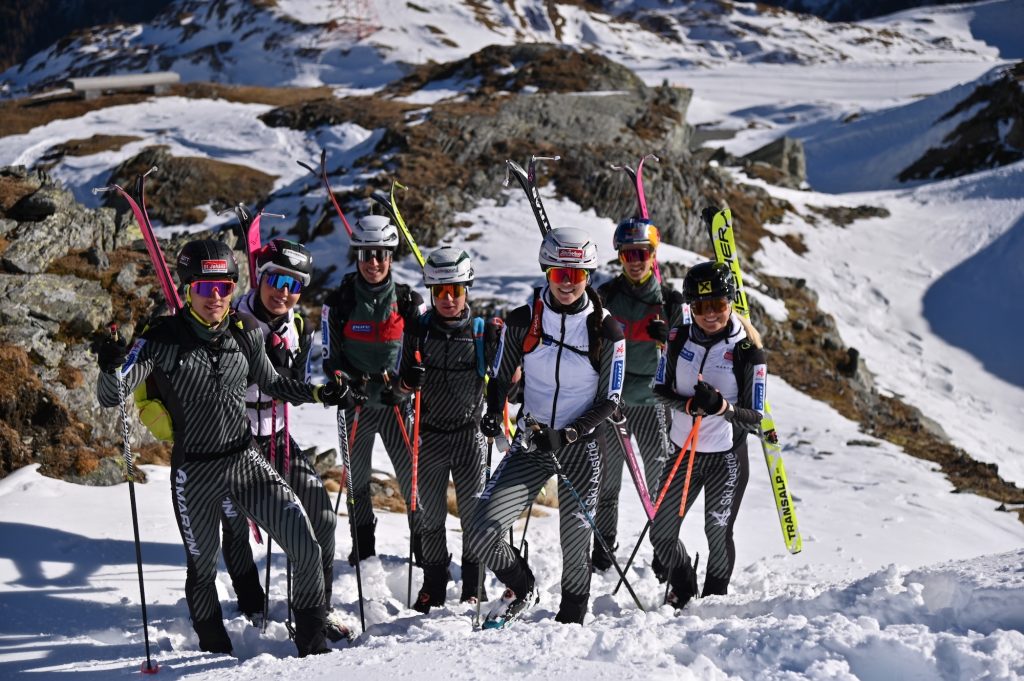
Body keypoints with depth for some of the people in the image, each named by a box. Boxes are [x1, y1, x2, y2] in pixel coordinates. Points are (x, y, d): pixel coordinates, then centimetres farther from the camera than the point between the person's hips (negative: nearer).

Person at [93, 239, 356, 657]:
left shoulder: (244, 332, -1)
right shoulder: (164, 339, -12)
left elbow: (271, 383, 16)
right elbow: (111, 397, -16)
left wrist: (320, 394, 3)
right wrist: (111, 368, -37)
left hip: (246, 461, 3)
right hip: (194, 473, -3)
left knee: (308, 551, -6)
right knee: (203, 571, 12)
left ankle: (311, 643, 15)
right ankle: (215, 648, 39)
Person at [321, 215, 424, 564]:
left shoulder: (408, 301, -2)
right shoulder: (339, 302, -3)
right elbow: (330, 359, 1)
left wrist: (402, 383, -15)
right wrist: (350, 382, -18)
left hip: (398, 403, -1)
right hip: (356, 404, 1)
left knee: (414, 477, -9)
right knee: (357, 480, 10)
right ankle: (362, 549, 25)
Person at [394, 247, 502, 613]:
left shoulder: (483, 331, -2)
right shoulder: (419, 329, 0)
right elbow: (406, 386, 2)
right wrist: (411, 376, -19)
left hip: (470, 433, -1)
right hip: (429, 434, 1)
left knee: (476, 514, -1)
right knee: (427, 514, 6)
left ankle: (474, 586, 13)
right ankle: (433, 584, 20)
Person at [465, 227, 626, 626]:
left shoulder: (606, 332, -8)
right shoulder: (523, 321, -4)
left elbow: (609, 402, -4)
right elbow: (500, 379, 8)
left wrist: (567, 435, -19)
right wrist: (493, 414, -13)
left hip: (582, 447, -1)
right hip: (531, 443, 2)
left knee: (575, 547, 3)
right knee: (481, 533, -11)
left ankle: (570, 623, 28)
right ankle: (521, 590, 19)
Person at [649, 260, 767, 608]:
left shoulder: (748, 352, -12)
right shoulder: (679, 339, -2)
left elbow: (755, 417, -12)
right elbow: (660, 389, 3)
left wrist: (721, 406, -32)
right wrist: (690, 403, -17)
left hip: (727, 458, -4)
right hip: (683, 452, 4)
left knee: (718, 534, 4)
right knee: (661, 533, 7)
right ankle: (682, 590, 34)